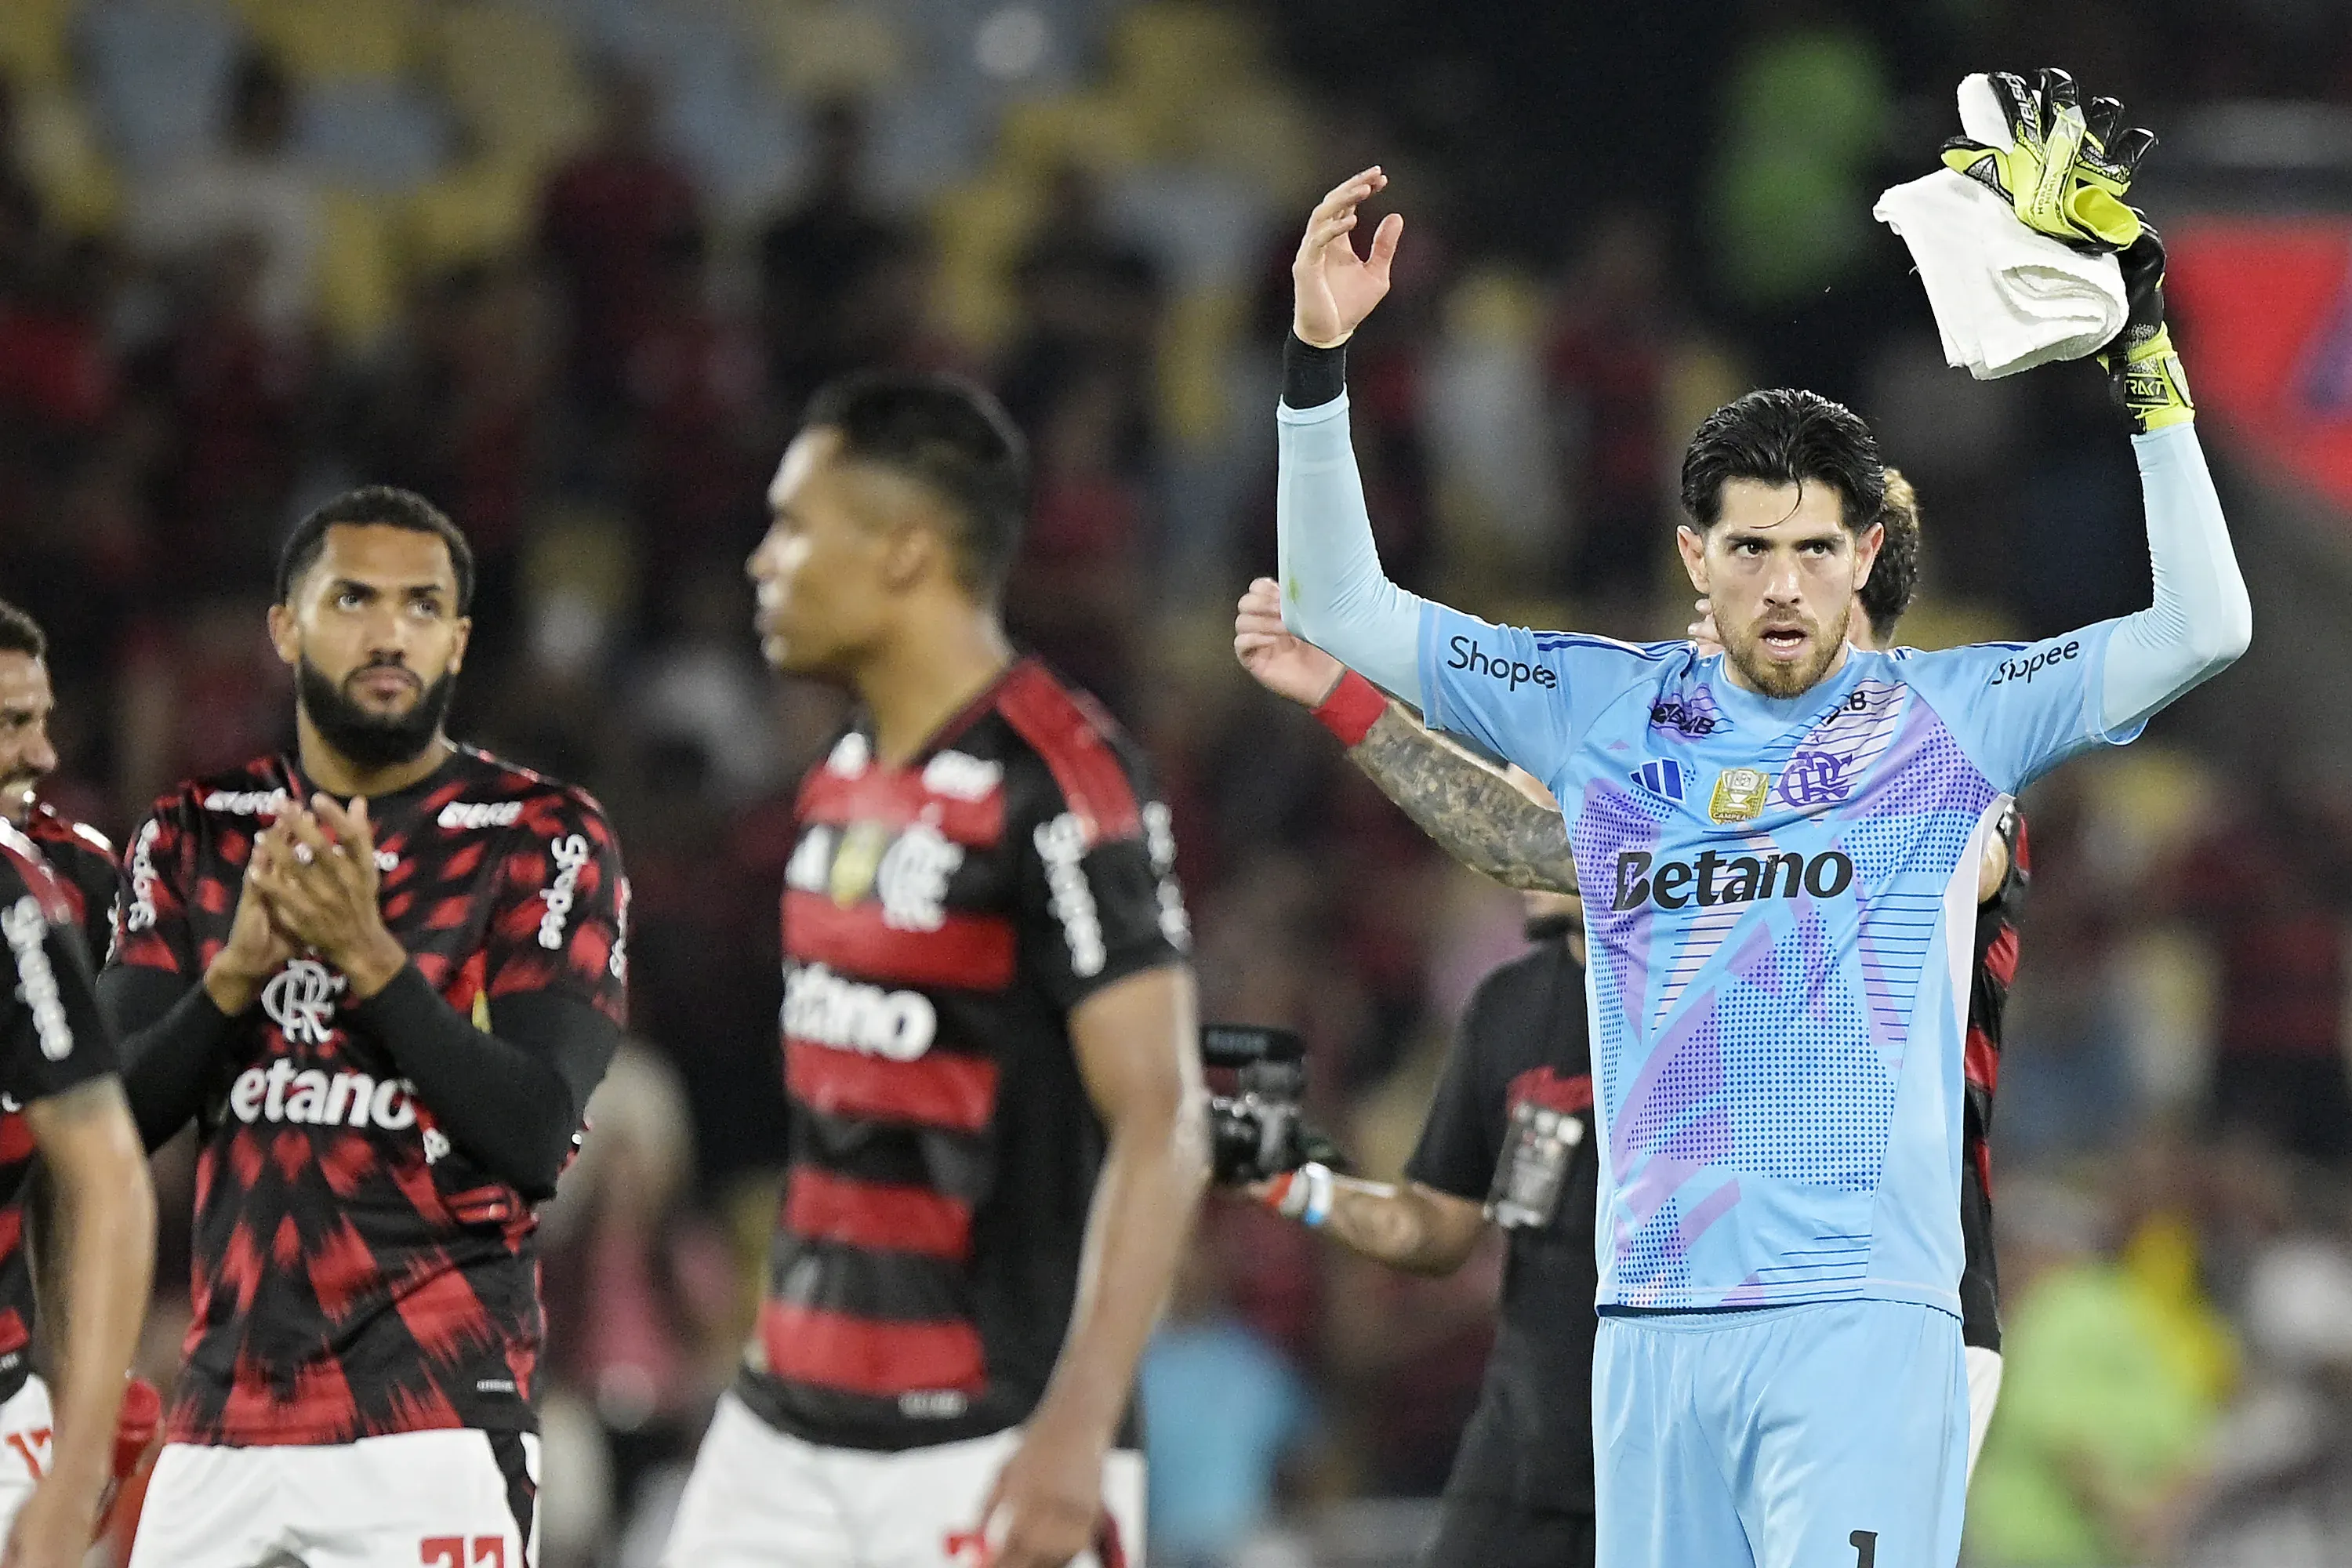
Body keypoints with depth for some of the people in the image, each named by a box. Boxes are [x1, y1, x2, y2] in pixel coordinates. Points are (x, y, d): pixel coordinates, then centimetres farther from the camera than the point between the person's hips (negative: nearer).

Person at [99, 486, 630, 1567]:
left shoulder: (543, 843, -1)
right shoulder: (197, 836, 11)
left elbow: (536, 1141, -11)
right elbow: (109, 1120, 4)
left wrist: (371, 959, -19)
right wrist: (235, 973, -13)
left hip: (433, 1425, -4)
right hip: (222, 1418, 4)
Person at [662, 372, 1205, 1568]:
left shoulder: (1056, 789, -15)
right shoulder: (844, 787, 13)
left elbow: (1162, 1130, -19)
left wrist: (1077, 1429, -26)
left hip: (989, 1451, -9)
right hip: (789, 1425, 9)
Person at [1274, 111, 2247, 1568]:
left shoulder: (1947, 719, 4)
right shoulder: (1605, 710, 12)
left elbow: (2206, 626, -4)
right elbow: (1341, 607, 15)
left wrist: (2145, 365, -9)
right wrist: (1319, 361, 4)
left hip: (1861, 1320, -4)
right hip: (1654, 1322, 4)